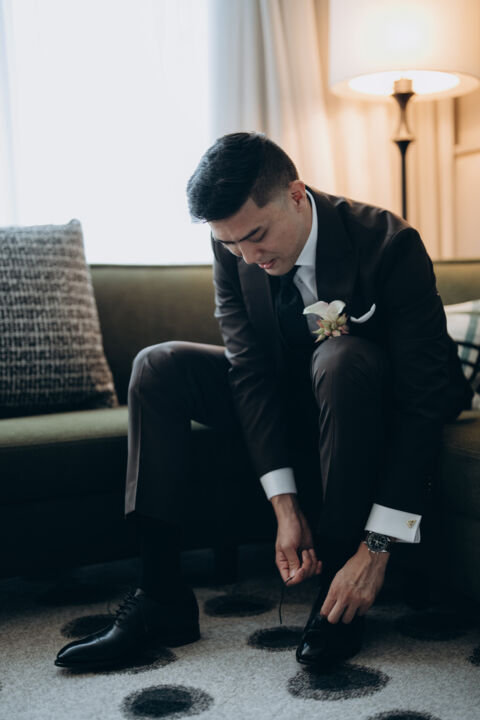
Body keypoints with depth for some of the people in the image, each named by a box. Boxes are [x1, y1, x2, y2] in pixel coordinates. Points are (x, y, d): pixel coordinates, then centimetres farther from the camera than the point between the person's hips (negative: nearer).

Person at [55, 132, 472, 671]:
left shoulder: (389, 245, -29)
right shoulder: (234, 249, -16)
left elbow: (425, 402, -32)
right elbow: (251, 371, -17)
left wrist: (377, 548, -35)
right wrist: (285, 505, -26)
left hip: (374, 398, -4)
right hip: (288, 393, 5)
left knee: (341, 358, -38)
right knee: (159, 367, -14)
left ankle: (337, 597, -26)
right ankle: (160, 596, -16)